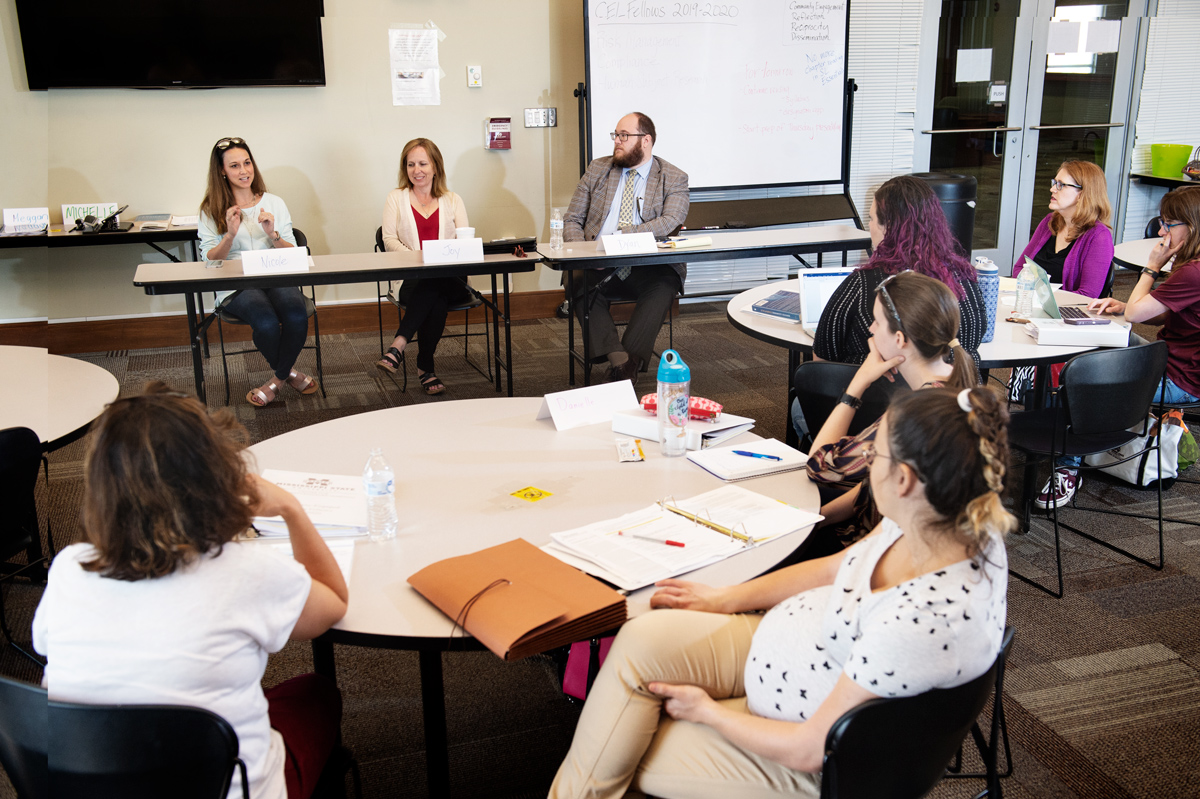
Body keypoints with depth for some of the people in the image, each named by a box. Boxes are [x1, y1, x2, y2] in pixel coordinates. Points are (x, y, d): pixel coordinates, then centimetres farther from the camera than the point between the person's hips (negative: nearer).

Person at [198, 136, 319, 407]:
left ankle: (278, 378, -3)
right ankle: (288, 370, 1)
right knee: (267, 323, -34)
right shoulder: (211, 210, 8)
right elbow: (209, 261, 3)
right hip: (236, 286, -2)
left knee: (297, 317, -31)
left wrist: (273, 234, -9)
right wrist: (230, 235, -13)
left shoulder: (273, 203, 13)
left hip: (277, 278, 2)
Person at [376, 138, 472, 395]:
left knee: (432, 286, -37)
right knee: (436, 300, -36)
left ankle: (398, 346, -39)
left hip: (450, 279, 1)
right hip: (411, 280, -1)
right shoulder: (396, 198, 15)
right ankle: (426, 368, -35)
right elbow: (390, 239, 3)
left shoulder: (452, 200, 17)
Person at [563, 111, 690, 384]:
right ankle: (617, 358, -37)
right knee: (576, 281, -30)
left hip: (649, 266, -2)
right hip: (598, 266, 2)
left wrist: (625, 234, -24)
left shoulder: (674, 179, 8)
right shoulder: (597, 170, 18)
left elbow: (672, 221, -10)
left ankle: (630, 361, -34)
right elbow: (572, 220, 15)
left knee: (663, 287, -35)